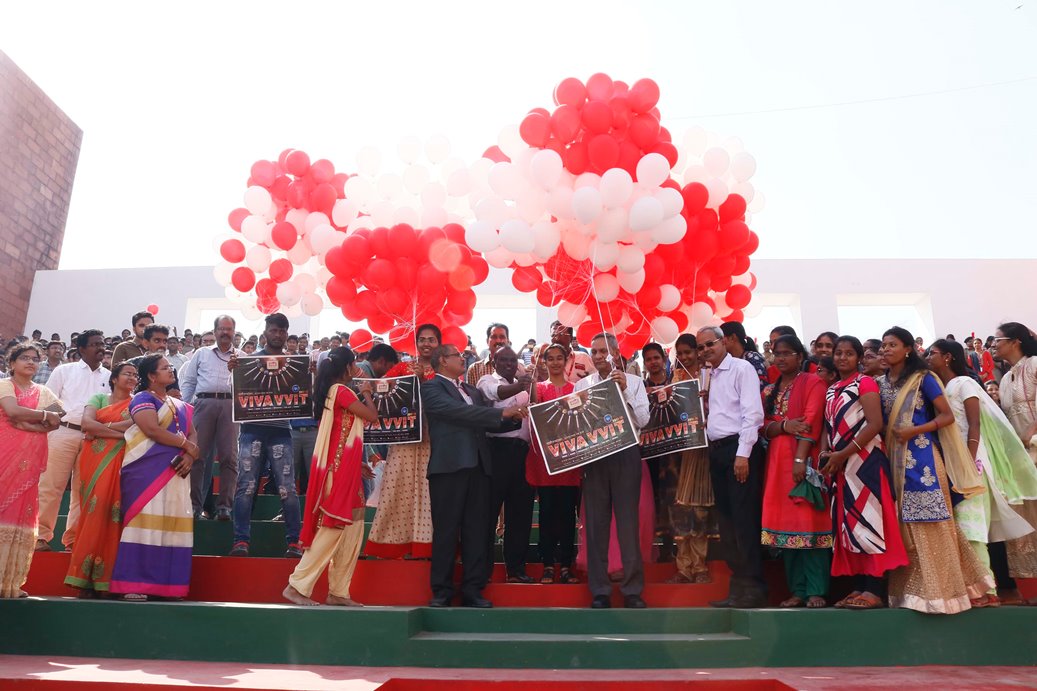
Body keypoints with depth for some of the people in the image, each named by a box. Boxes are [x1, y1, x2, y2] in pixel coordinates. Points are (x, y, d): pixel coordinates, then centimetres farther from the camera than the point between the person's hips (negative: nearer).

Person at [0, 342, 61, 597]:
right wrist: (45, 416, -3)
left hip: (30, 459, 4)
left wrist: (28, 423, -11)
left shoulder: (43, 392, 16)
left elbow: (57, 420, 3)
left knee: (21, 513, 1)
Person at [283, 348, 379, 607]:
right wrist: (366, 393, 4)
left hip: (344, 469, 9)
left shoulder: (332, 391, 16)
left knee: (353, 528, 9)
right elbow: (372, 415, -13)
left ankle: (338, 591, 12)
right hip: (339, 469, -9)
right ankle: (298, 585, -1)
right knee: (333, 528, -6)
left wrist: (359, 463, 19)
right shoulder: (341, 390, -12)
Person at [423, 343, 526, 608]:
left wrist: (516, 418, 1)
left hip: (478, 466, 6)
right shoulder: (431, 387, 0)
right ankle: (441, 591, 10)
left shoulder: (473, 391, 22)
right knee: (446, 530, 0)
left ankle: (473, 589, 12)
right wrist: (501, 412, -18)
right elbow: (456, 412, -15)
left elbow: (491, 424, 19)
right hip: (449, 465, -6)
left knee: (477, 530, 5)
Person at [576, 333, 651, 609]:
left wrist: (625, 390, -11)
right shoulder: (582, 385, 10)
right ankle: (599, 591, 14)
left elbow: (642, 421, -4)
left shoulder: (633, 382, 6)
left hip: (625, 454, -1)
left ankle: (632, 590, 11)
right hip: (593, 456, 2)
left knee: (628, 522, 0)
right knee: (596, 523, 5)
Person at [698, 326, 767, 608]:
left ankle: (753, 588, 3)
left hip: (739, 449, -8)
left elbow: (753, 413, -13)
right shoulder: (711, 376, 18)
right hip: (717, 450, 8)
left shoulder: (741, 368, -5)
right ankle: (738, 583, 19)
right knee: (726, 520, 10)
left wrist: (743, 454, -18)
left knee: (745, 520, -5)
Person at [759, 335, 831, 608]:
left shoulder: (813, 383, 0)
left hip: (804, 461, -5)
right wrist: (784, 425, -12)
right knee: (785, 523, 4)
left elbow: (811, 422, -10)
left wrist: (800, 458, -19)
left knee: (811, 523, -7)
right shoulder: (769, 391, 18)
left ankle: (817, 590, -1)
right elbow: (764, 428, 9)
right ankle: (797, 589, 9)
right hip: (777, 462, 6)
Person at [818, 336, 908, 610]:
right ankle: (859, 586, 11)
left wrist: (842, 454, -16)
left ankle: (876, 589, -6)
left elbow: (875, 424, -13)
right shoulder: (831, 390, 17)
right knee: (848, 523, 6)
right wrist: (825, 452, -3)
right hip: (840, 465, 7)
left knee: (867, 520, -9)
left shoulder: (865, 383, -3)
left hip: (864, 460, -7)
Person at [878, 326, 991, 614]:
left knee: (927, 523, -4)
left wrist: (914, 431, -15)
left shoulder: (922, 378, -4)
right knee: (904, 524, 7)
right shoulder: (881, 383, 10)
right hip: (894, 458, 5)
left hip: (921, 457, -5)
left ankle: (937, 588, 5)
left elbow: (948, 416, -6)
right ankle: (912, 586, 15)